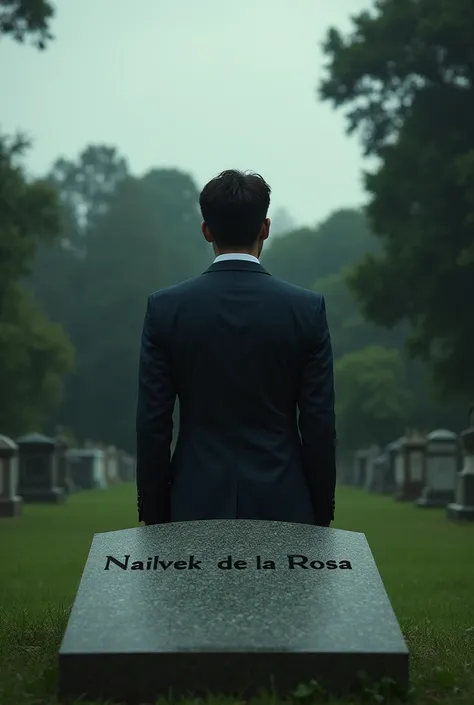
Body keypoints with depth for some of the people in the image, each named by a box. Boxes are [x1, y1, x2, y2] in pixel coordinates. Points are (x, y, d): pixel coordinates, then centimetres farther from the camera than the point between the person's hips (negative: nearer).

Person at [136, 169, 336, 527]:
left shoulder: (166, 308, -2)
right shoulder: (307, 309, -3)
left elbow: (152, 423, -1)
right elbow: (319, 422, -1)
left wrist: (154, 514, 8)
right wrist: (321, 514, 8)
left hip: (197, 504, 0)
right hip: (282, 505, 0)